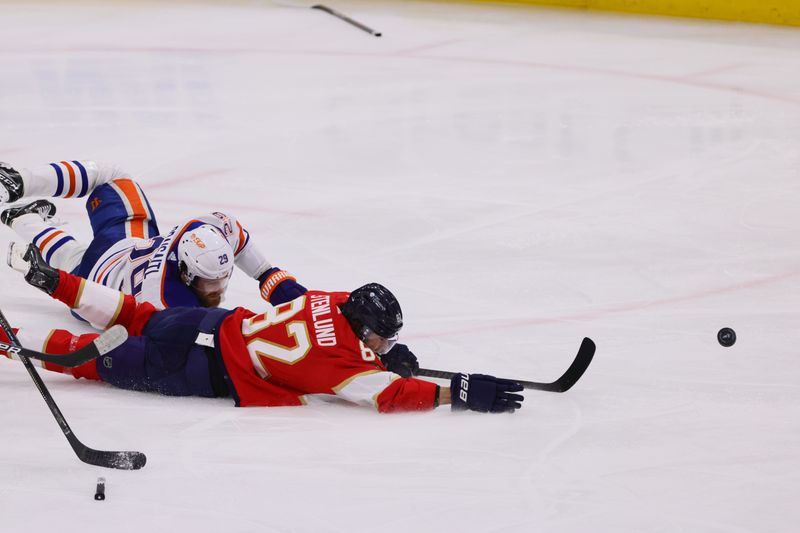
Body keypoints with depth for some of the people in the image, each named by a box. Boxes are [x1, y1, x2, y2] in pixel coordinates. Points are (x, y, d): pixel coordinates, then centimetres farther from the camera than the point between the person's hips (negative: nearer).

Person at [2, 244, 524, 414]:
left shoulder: (336, 303, -2)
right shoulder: (339, 361, -25)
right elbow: (391, 396, -30)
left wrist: (391, 352, 10)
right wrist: (463, 393, -30)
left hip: (214, 325, 7)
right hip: (202, 369, -7)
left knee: (138, 319, 29)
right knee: (99, 360, 6)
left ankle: (48, 277, 34)